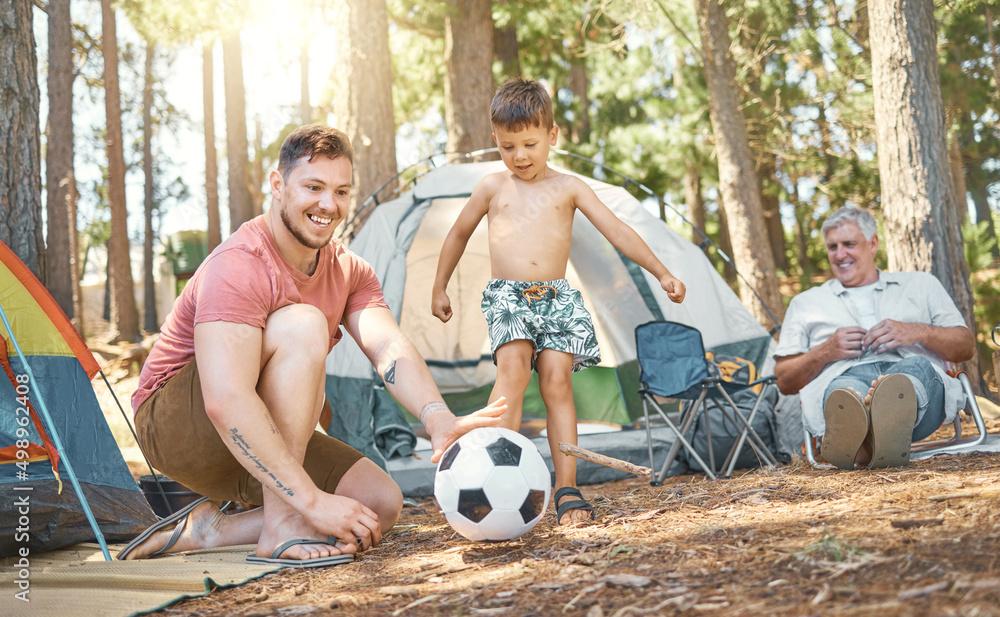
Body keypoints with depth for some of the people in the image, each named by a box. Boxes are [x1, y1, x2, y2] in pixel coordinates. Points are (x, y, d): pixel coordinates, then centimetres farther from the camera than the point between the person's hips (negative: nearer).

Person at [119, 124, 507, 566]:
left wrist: (438, 418, -39)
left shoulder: (349, 272, 1)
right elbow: (226, 403, -36)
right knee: (303, 324, -30)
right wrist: (313, 500, -40)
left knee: (382, 504, -11)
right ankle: (281, 529, -30)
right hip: (174, 426, -8)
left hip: (265, 442, 8)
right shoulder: (239, 265, -25)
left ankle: (207, 530, -3)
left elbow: (390, 349, -18)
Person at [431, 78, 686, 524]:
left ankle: (567, 489, -9)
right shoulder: (492, 187, 12)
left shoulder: (568, 188, 10)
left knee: (556, 379, -11)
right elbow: (459, 234, 24)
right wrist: (440, 288, 25)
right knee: (513, 369, -24)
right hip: (507, 297, -1)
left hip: (557, 297, 1)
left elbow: (618, 232, 9)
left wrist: (661, 273, 4)